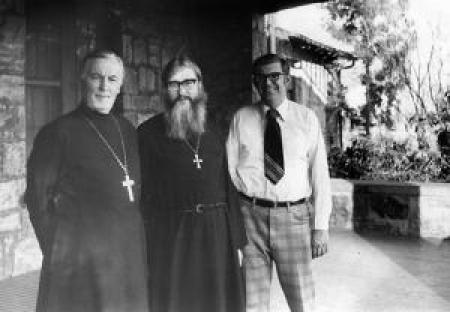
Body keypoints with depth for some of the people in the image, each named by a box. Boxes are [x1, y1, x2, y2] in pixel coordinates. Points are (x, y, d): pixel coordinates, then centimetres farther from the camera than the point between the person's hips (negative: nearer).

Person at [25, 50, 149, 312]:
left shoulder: (128, 131, 10)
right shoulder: (57, 132, -6)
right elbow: (38, 199, -5)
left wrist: (139, 239, 8)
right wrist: (62, 251, -7)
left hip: (131, 256, 5)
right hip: (81, 260, -5)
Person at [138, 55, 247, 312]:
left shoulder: (215, 133, 10)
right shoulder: (147, 133, -2)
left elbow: (229, 189, 10)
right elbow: (142, 193, -5)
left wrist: (237, 242, 7)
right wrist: (145, 248, -9)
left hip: (217, 234, 4)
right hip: (170, 238, -3)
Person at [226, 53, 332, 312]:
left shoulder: (307, 118, 3)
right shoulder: (241, 118, 4)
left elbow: (320, 173, 1)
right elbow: (228, 169, 3)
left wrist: (321, 226, -3)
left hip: (294, 216, 0)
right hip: (250, 215, 1)